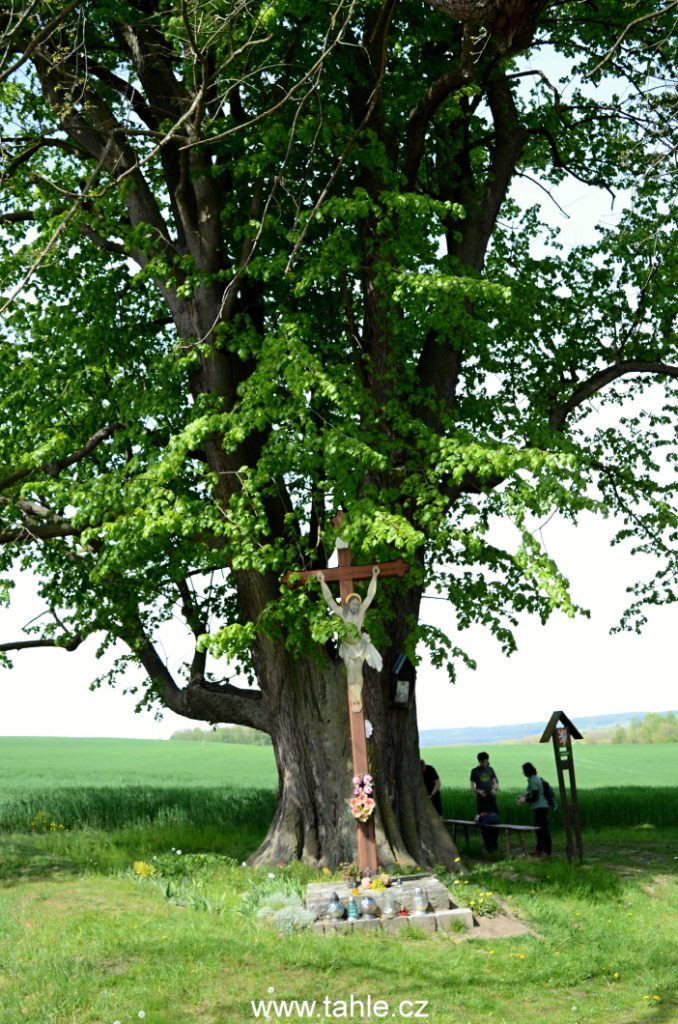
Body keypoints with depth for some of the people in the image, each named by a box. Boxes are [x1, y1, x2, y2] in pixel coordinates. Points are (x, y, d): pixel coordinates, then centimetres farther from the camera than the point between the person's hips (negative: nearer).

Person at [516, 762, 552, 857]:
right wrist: (524, 797, 15)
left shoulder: (533, 781, -17)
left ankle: (547, 851, -3)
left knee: (543, 829, -6)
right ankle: (539, 850, 24)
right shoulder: (536, 778, 13)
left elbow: (535, 797, -19)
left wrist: (525, 800, -9)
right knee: (539, 829, 16)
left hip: (540, 807, -10)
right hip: (540, 807, 10)